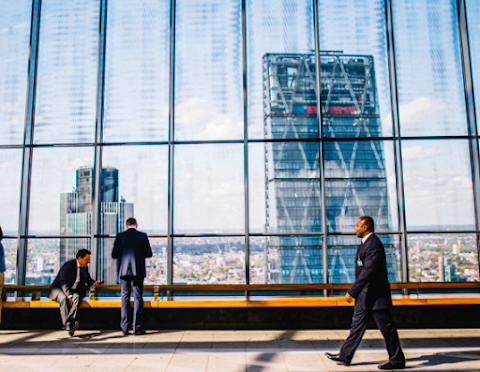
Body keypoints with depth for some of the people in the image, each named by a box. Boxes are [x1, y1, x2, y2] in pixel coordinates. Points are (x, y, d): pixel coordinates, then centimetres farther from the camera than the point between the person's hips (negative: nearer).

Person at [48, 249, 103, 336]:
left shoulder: (84, 267, 6)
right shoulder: (68, 266, -16)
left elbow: (87, 279, 22)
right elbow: (64, 284, -22)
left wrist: (94, 283, 0)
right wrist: (69, 296, -33)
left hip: (72, 291, 5)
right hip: (58, 289, -5)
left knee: (76, 297, -30)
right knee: (64, 298, -37)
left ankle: (70, 322, -44)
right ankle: (66, 325, -39)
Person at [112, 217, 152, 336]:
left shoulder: (120, 236, 1)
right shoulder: (142, 236, -2)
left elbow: (114, 254, 1)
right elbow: (149, 254, -2)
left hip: (124, 270, 2)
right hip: (138, 271, -1)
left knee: (125, 298, 9)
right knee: (138, 298, 4)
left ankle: (124, 327, 8)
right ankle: (137, 327, 4)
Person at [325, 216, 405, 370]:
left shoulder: (374, 244, -21)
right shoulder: (366, 243, 12)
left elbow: (368, 272, -26)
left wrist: (352, 292, -24)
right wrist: (355, 292, 23)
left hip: (376, 295, -10)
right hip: (365, 295, 11)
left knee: (386, 327, 2)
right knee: (357, 324, 13)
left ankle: (397, 360, 15)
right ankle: (345, 356, 19)